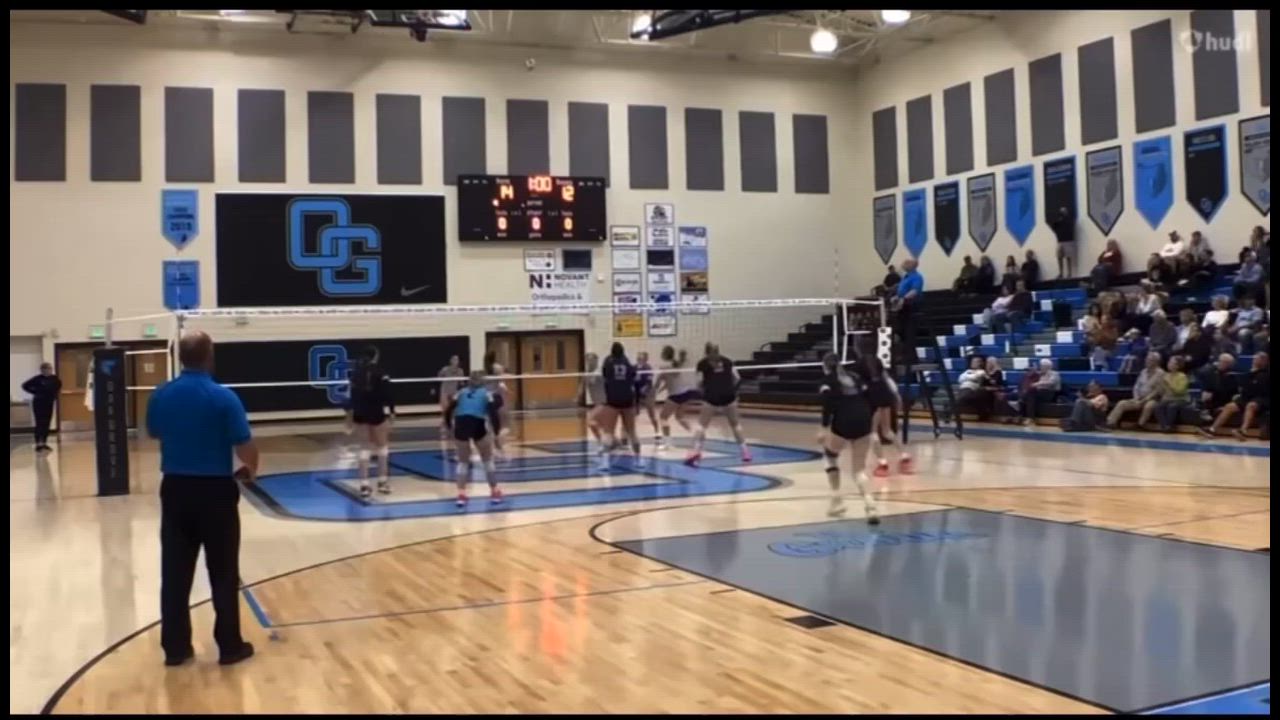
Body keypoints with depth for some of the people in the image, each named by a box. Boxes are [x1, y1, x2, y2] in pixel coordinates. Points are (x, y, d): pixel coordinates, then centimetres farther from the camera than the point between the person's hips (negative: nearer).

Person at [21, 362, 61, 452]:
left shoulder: (54, 378, 0)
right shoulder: (38, 379, -14)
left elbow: (59, 385, 22)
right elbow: (25, 386, -11)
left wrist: (56, 393, 8)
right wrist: (35, 392, -12)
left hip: (49, 403, 5)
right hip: (39, 403, -5)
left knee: (47, 424, 8)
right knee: (39, 424, -3)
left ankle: (44, 443, 17)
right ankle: (38, 444, 2)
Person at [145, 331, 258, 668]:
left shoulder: (160, 396, -1)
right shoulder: (223, 397, -16)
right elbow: (245, 447, -15)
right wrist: (251, 470, 5)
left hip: (175, 489, 4)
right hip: (215, 490, -4)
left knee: (175, 574, 10)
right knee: (223, 573, 6)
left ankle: (175, 647, 16)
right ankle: (230, 645, 13)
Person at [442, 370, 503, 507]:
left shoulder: (460, 392, 26)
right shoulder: (487, 393, 19)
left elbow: (448, 411, 14)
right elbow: (493, 412, 3)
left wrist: (450, 428, 15)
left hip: (461, 424, 2)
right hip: (478, 424, -2)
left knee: (463, 461, 19)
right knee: (488, 460, 19)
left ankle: (461, 494, 7)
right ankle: (495, 493, 21)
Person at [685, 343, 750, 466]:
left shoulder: (703, 363, 9)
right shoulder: (727, 361, 16)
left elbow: (700, 382, -1)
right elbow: (737, 378, 8)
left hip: (711, 397, -2)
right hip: (728, 396, 2)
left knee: (702, 424, 5)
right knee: (735, 424, 16)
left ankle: (696, 452, -12)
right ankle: (745, 451, 15)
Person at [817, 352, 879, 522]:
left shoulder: (828, 379, 9)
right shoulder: (855, 376, 23)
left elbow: (829, 403, -7)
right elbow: (868, 398, 14)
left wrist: (824, 428, -12)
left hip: (843, 423, -4)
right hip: (863, 421, 4)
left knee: (830, 455, 24)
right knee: (860, 469, 10)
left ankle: (837, 500, 17)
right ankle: (870, 505, -14)